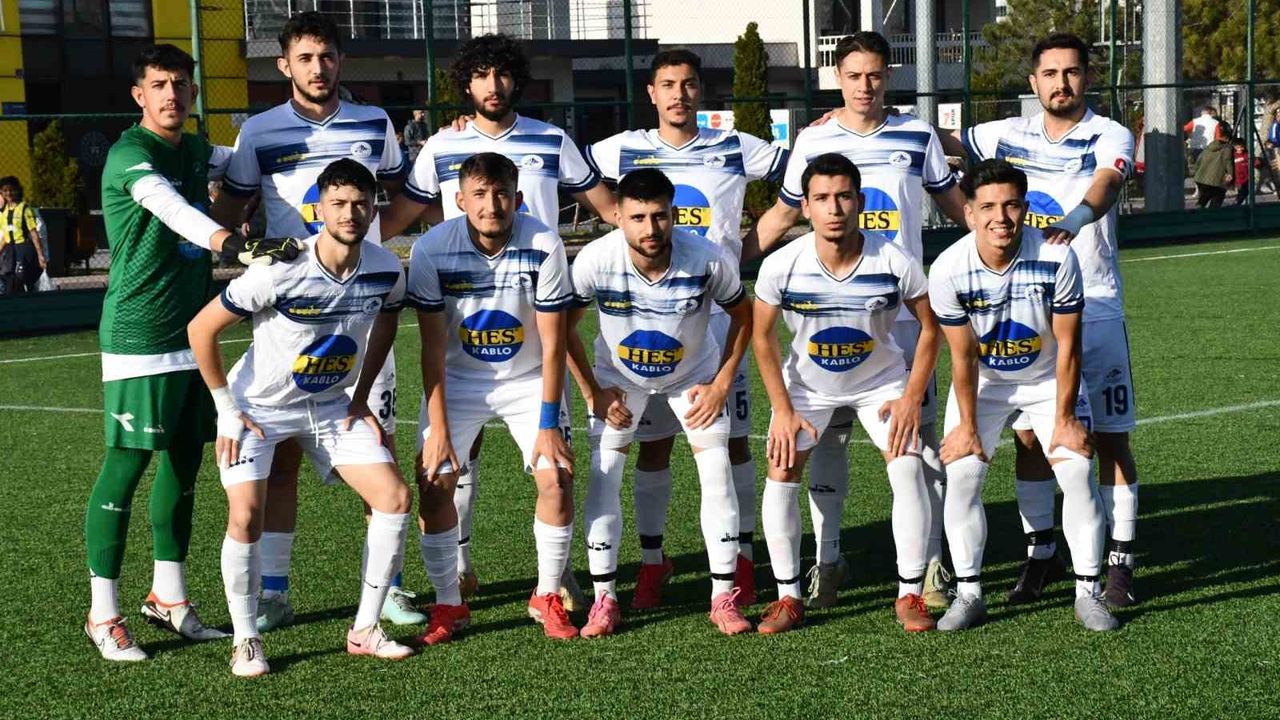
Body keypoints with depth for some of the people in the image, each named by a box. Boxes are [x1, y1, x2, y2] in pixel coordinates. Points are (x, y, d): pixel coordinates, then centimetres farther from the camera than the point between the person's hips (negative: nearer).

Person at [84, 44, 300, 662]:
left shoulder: (195, 151, 12)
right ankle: (102, 614, 2)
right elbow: (174, 211, -31)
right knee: (126, 465, -5)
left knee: (185, 462, 11)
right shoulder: (130, 154, -12)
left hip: (192, 332, 8)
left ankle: (168, 598, 23)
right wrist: (240, 246, -47)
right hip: (139, 335, -8)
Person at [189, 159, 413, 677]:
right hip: (257, 406, -5)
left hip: (331, 405, 5)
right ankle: (245, 640, 1)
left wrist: (361, 398, 7)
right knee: (246, 516, -20)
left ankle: (365, 630, 7)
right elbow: (201, 329, -18)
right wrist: (227, 409, -14)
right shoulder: (280, 273, -28)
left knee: (395, 498, -6)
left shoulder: (386, 270, -13)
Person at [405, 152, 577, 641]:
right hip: (458, 378, 0)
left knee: (557, 477, -13)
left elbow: (553, 346, -16)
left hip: (529, 378, 0)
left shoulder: (544, 246, -21)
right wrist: (438, 427, -17)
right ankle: (448, 604, 6)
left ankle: (548, 597, 7)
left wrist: (548, 424, -18)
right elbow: (432, 347, -14)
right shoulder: (432, 250, -20)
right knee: (433, 483, -11)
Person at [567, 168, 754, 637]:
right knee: (603, 475, -10)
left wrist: (721, 385, -12)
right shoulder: (595, 260, -29)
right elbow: (564, 326, -11)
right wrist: (593, 393, -11)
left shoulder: (708, 259, -29)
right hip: (618, 377, 0)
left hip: (694, 374, 0)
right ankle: (604, 599, 1)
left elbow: (743, 316, -9)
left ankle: (723, 598, 0)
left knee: (717, 471, -10)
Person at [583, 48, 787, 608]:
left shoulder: (735, 149, 3)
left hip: (718, 313, 0)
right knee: (652, 443, 3)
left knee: (733, 440, 1)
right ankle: (651, 559, 13)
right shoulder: (623, 150, 4)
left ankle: (742, 556, 12)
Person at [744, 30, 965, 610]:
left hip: (902, 315, 0)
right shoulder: (813, 140, 4)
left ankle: (929, 564, 7)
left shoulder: (917, 137, 4)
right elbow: (781, 217, 13)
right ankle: (826, 560, 14)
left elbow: (954, 204, 15)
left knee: (918, 437, -2)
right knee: (826, 437, 3)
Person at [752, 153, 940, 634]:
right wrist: (783, 410, -11)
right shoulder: (781, 265, -24)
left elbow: (930, 327, -9)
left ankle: (910, 595, -2)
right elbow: (763, 337, -9)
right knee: (781, 474, -11)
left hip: (881, 382, -1)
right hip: (807, 383, 1)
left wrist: (912, 397, -14)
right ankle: (788, 597, 4)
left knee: (908, 469, -16)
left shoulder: (895, 263, -25)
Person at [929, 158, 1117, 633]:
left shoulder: (1056, 259, -28)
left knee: (1077, 472, -12)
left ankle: (1088, 593, 1)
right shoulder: (949, 270, -26)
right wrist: (967, 424, -10)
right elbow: (963, 356, -15)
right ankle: (968, 594, 1)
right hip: (982, 382, 1)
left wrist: (1064, 418, -14)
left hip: (1047, 378, 0)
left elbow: (1068, 347, -17)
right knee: (961, 476, -11)